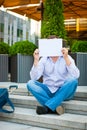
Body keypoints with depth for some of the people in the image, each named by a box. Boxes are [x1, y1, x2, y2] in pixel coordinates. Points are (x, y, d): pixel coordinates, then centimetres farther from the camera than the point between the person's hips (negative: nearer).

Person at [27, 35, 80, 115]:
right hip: (48, 91, 2)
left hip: (63, 91, -2)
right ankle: (57, 106, -33)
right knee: (30, 83, -20)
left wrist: (66, 58, -27)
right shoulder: (44, 59, 2)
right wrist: (36, 60, -20)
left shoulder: (67, 58, -3)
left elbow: (76, 76, -20)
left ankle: (47, 107, -33)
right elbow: (34, 77, -10)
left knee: (73, 81, -31)